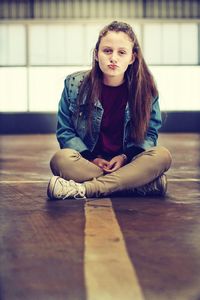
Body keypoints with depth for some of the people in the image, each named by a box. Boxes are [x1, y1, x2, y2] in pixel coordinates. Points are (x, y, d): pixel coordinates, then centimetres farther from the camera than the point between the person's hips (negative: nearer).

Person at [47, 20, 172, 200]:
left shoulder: (145, 89, 0)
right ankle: (145, 183, -31)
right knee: (61, 159, -33)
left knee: (162, 156, -29)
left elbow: (150, 133, 5)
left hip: (128, 163, 1)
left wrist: (126, 156, -14)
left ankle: (84, 189, -33)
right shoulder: (74, 84, -1)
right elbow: (65, 131, 2)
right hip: (89, 162, 0)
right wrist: (91, 158, -13)